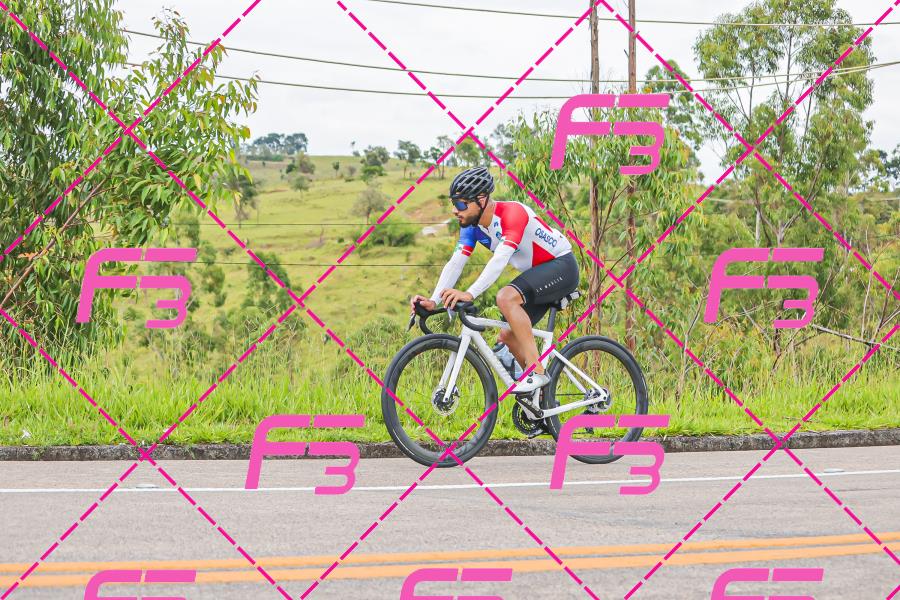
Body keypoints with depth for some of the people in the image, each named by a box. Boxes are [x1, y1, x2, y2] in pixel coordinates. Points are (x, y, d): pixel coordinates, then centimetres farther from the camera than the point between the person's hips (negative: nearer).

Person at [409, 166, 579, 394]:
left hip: (562, 265, -9)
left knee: (506, 297, -30)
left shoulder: (513, 213, -28)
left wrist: (469, 294, -50)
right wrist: (433, 302, -24)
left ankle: (537, 372, -28)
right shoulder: (472, 224, -3)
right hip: (538, 274, 9)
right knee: (507, 336, 3)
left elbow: (500, 260, -40)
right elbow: (455, 263, -9)